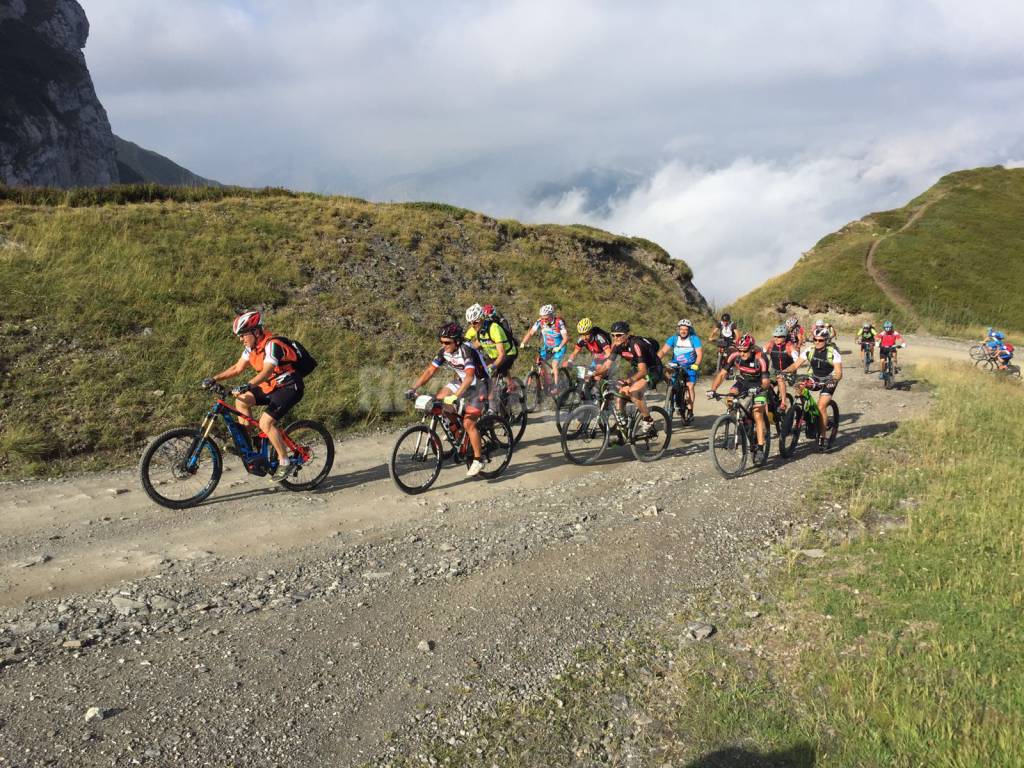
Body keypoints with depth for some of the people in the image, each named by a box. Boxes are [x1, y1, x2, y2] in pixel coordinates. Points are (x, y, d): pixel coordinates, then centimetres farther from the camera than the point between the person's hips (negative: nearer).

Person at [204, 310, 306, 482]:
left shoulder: (272, 345, -24)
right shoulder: (251, 347, 4)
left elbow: (267, 371, -36)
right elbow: (238, 368, 8)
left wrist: (246, 386, -48)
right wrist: (214, 379, -2)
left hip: (289, 387, -9)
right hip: (271, 386, 9)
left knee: (266, 422, -21)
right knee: (241, 401, -3)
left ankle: (285, 463, -10)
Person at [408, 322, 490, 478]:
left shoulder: (466, 351, -30)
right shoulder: (443, 351, -9)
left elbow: (469, 376, -42)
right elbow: (429, 371, -7)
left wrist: (455, 396, -53)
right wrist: (413, 389, -18)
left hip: (478, 384, -8)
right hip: (461, 381, 8)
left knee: (468, 423, -17)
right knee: (438, 398, -9)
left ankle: (477, 460, -6)